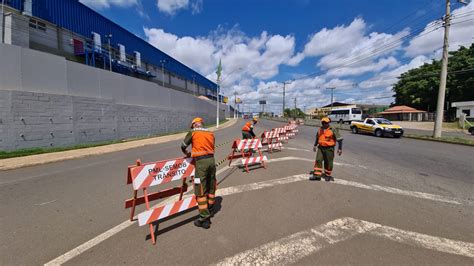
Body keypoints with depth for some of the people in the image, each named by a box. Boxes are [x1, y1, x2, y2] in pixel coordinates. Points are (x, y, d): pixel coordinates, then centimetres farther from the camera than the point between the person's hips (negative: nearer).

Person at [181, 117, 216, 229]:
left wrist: (188, 154, 30)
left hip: (201, 161, -5)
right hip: (211, 160, 6)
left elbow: (183, 146, 11)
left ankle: (204, 218, 5)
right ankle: (210, 209, 37)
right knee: (211, 187, 18)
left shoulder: (193, 133, 4)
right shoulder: (211, 133, 16)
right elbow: (212, 147, 15)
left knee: (200, 190, 1)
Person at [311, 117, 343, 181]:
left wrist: (340, 148, -12)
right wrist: (315, 145, 22)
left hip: (329, 149, -4)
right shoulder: (320, 129, 7)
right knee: (318, 160, -3)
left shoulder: (333, 130, -9)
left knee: (328, 162, 6)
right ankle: (317, 175, 3)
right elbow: (317, 138, 22)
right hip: (320, 148, 4)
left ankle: (328, 175, 24)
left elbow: (339, 139, -9)